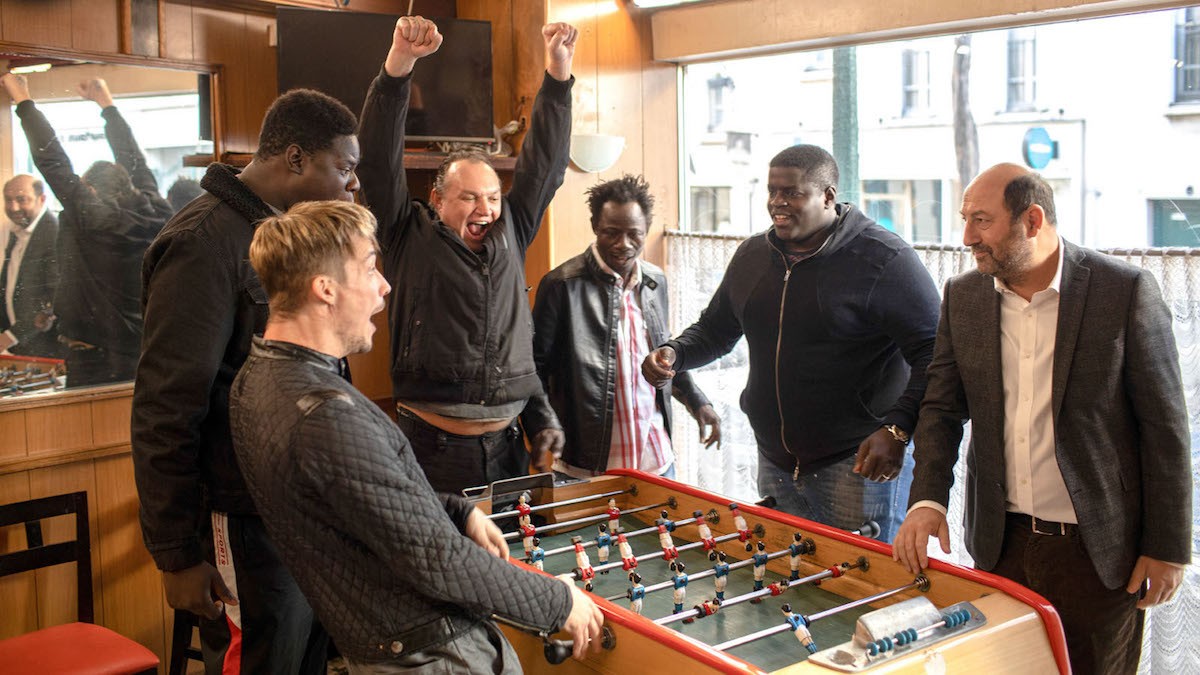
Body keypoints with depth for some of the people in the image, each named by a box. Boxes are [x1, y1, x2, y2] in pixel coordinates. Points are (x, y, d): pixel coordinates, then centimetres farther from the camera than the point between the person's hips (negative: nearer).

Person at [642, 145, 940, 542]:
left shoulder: (886, 261, -11)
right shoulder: (752, 255, 10)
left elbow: (934, 354, -13)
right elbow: (715, 329, 22)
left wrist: (897, 428, -25)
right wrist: (675, 354, 1)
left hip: (860, 463, -6)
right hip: (775, 461, 6)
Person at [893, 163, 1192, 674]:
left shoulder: (1126, 291, -10)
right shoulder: (963, 296, 3)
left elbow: (1165, 425, -7)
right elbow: (942, 408, 7)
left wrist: (1168, 547, -6)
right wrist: (928, 500, -9)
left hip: (1097, 550, -3)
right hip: (1000, 543, 4)